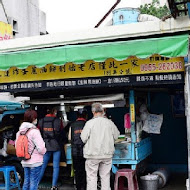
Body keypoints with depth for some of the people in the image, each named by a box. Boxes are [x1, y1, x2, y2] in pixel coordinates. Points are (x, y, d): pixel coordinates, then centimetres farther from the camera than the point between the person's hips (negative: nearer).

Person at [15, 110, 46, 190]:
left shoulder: (20, 132, 6)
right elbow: (41, 148, -19)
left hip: (24, 162, 7)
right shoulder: (34, 131, -18)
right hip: (35, 162, -7)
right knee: (34, 182, 1)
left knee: (26, 181, 17)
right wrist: (44, 151, 1)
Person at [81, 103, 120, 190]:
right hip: (107, 154, 3)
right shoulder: (109, 122, -2)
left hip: (93, 154, -3)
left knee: (91, 176, 6)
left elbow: (83, 138, -10)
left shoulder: (90, 123, -12)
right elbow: (116, 136, 7)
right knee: (105, 176, 14)